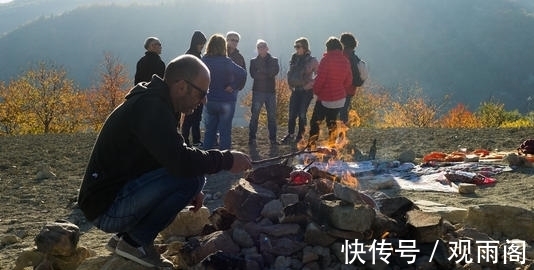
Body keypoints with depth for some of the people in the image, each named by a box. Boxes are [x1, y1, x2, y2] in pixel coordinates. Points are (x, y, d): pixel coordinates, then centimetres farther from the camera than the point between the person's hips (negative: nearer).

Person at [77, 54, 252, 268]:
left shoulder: (156, 102, 11)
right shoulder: (150, 108, -21)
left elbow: (171, 158, 17)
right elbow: (180, 162, -31)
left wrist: (190, 191, 2)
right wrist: (227, 159, -17)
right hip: (107, 209, -10)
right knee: (191, 177, -19)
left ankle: (125, 235, 13)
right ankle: (136, 240, -5)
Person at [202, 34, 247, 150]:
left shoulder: (203, 60, -5)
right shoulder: (226, 62, -15)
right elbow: (242, 73, -20)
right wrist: (233, 86, -12)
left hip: (209, 101, 4)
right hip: (226, 101, -4)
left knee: (209, 131, 15)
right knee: (225, 132, 5)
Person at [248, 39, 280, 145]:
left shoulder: (274, 60, 10)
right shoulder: (254, 61, 9)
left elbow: (275, 71, -10)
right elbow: (253, 74, -7)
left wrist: (261, 71, -14)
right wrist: (267, 74, -12)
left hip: (270, 91, 1)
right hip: (258, 91, -1)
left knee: (272, 115, 3)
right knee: (254, 115, -5)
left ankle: (273, 138, 9)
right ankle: (252, 138, 0)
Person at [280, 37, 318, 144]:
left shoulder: (312, 60, -7)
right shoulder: (295, 59, 7)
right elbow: (290, 73, 17)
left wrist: (309, 85, -12)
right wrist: (291, 85, 5)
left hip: (306, 91, -4)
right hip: (296, 90, 4)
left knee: (302, 114, -2)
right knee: (292, 114, 2)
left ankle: (300, 136, 10)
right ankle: (290, 135, 13)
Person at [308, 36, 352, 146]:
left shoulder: (327, 59, -14)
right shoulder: (345, 61, 5)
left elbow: (320, 78, -15)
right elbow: (349, 80, 10)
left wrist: (316, 91, 0)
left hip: (325, 98, -6)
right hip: (340, 99, 6)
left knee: (315, 122, 2)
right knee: (332, 123, 17)